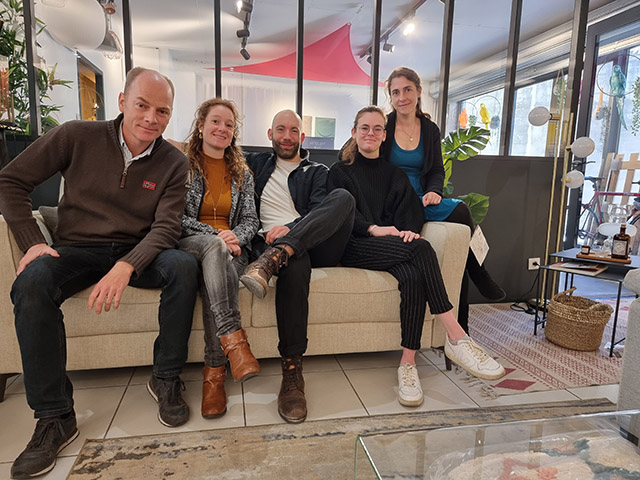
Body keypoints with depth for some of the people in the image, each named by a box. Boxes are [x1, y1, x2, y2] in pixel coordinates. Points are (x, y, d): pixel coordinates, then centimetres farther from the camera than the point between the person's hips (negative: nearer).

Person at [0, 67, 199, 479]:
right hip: (76, 250, 1)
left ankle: (166, 378, -13)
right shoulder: (78, 137, -1)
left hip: (137, 252, 0)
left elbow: (166, 227, -10)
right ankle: (54, 417, -18)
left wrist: (126, 266, -28)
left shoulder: (174, 163, -1)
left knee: (184, 266, -30)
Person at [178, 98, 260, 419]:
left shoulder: (242, 172, 19)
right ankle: (235, 341, -47)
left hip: (231, 248, 2)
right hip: (188, 244, -2)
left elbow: (250, 219, 11)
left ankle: (214, 372, -32)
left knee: (213, 281, -34)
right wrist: (214, 234, -15)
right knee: (214, 246, -39)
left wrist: (236, 236, -11)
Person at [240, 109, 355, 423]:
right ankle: (292, 371, -36)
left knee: (343, 197, -28)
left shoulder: (317, 172, 21)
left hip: (317, 244, 1)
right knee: (296, 262, -39)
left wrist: (291, 228, -18)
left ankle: (273, 258, -43)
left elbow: (321, 212, 0)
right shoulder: (256, 165, 27)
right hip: (270, 241, -1)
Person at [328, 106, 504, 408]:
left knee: (413, 276, -34)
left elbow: (409, 213, 11)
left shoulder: (395, 175, 27)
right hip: (355, 247, -3)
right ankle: (457, 338, -32)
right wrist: (373, 228, -19)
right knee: (421, 248, -32)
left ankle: (408, 364, -28)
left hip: (395, 248, 4)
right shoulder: (340, 171, 17)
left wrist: (408, 231, -13)